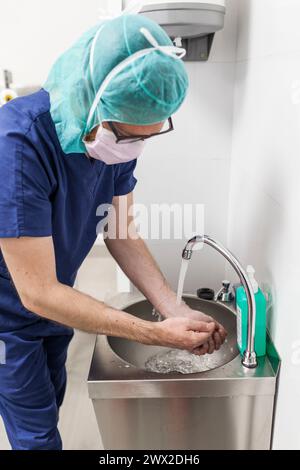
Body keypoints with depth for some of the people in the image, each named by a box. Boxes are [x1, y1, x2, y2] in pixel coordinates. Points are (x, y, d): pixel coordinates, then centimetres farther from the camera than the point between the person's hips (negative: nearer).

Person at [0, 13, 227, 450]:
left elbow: (122, 234, -6)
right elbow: (37, 292, -33)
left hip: (55, 305, 6)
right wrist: (159, 334, -31)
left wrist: (177, 311, -16)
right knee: (38, 433, 11)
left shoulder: (117, 134, -15)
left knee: (51, 401, 26)